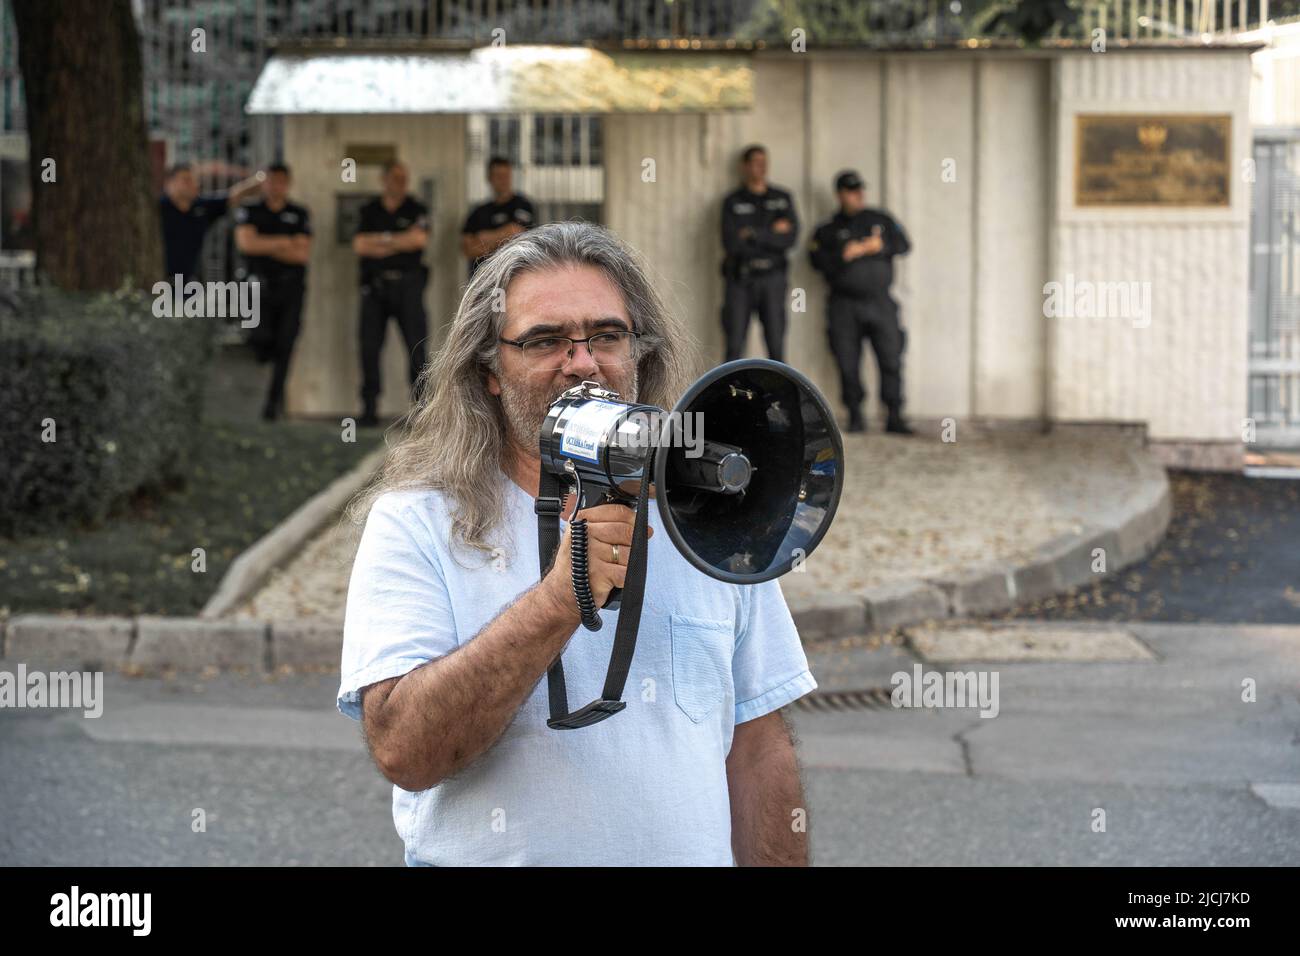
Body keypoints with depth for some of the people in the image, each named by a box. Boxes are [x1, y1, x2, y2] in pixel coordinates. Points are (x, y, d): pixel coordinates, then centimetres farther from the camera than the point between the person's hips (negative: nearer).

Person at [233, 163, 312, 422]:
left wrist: (266, 247, -5)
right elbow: (246, 242, -11)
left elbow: (303, 254, -2)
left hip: (291, 285, 1)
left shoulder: (299, 215, 8)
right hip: (261, 284, -1)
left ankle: (274, 400, 3)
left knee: (285, 345, -5)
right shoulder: (249, 212, 6)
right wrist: (284, 243, -6)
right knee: (262, 338, -14)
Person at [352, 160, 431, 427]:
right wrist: (399, 243, -4)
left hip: (407, 283, -2)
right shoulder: (369, 211, 12)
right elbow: (359, 245, -1)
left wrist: (382, 239, -3)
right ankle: (369, 408, 2)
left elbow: (419, 239, -10)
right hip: (375, 285, 2)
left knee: (416, 346, -7)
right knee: (370, 347, -1)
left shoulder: (416, 210, 7)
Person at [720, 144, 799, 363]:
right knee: (734, 346, -4)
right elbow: (731, 243, -10)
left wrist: (754, 235, -10)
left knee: (776, 346, -3)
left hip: (772, 279, 1)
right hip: (740, 279, -1)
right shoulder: (733, 201, 4)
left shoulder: (783, 199, 10)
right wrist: (772, 234, -7)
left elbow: (790, 238, -5)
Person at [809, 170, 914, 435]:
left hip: (880, 302, 0)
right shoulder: (828, 229, 9)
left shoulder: (880, 219, 14)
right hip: (845, 305, 0)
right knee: (848, 364, -1)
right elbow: (819, 261, -5)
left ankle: (894, 417, -4)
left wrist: (880, 245, -11)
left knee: (891, 360, -8)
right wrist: (845, 254, -15)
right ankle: (855, 415, 10)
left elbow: (903, 244, 3)